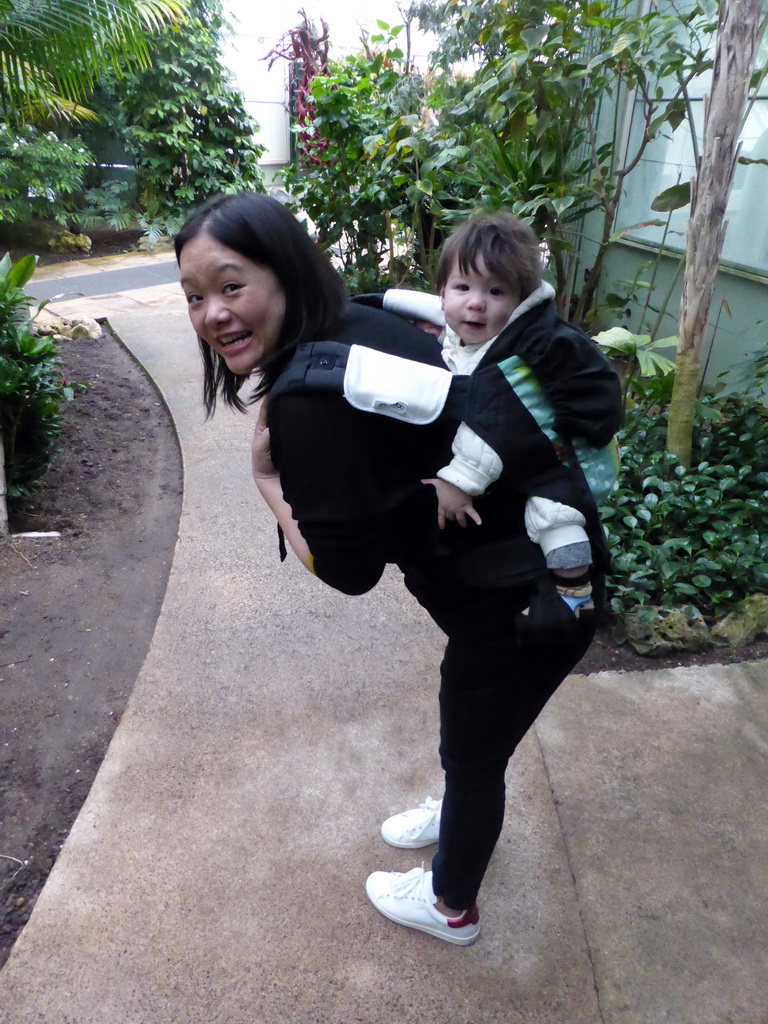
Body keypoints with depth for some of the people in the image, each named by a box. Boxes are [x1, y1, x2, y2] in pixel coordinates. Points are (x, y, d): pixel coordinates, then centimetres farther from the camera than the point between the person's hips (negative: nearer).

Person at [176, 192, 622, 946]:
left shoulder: (309, 400, -27)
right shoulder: (358, 325, -1)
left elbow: (347, 568, -18)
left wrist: (266, 480, -10)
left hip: (524, 598, -8)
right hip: (557, 555, 8)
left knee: (472, 755, 18)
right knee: (473, 740, 32)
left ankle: (451, 906, 49)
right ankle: (459, 823, 62)